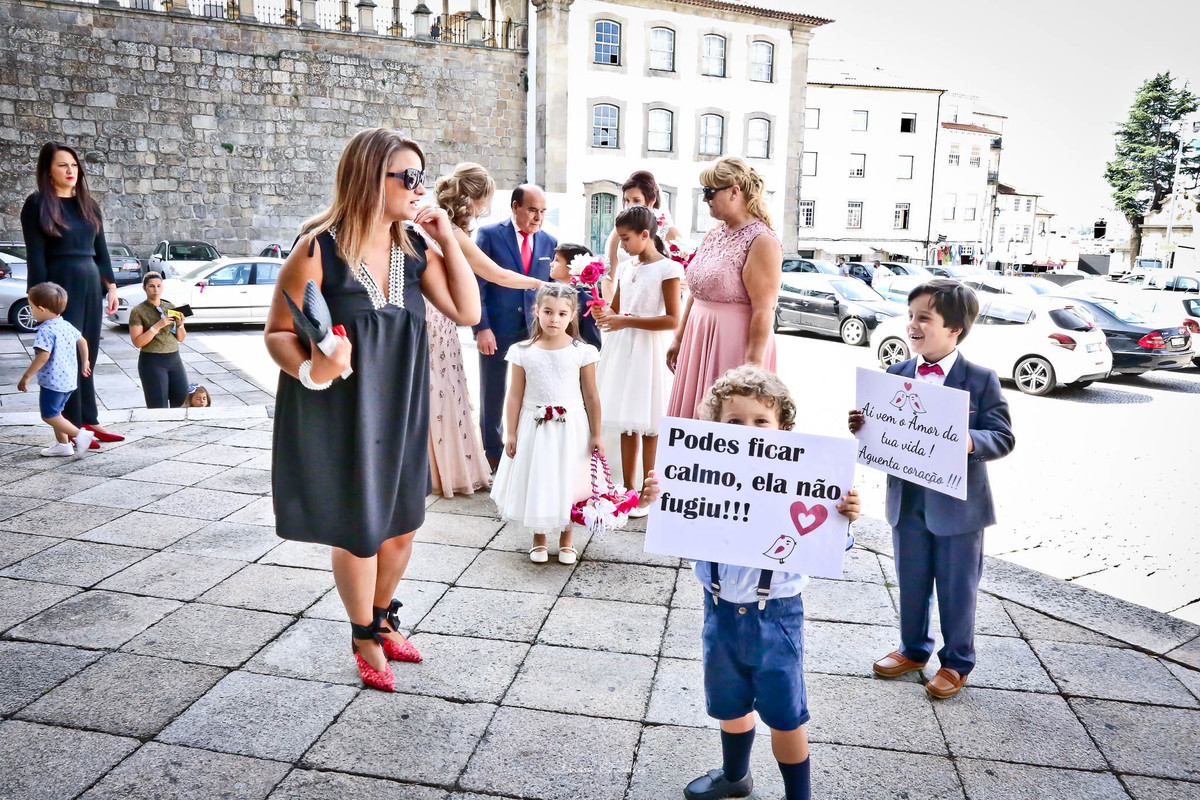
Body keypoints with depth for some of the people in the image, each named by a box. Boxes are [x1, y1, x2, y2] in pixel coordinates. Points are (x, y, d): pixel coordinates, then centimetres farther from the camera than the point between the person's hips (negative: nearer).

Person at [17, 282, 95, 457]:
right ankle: (62, 444, 25)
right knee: (55, 412, 21)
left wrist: (26, 377, -20)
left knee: (49, 416, 0)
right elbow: (82, 342, 23)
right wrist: (84, 363, 36)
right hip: (69, 379, 9)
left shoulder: (46, 330, -19)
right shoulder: (67, 325, 8)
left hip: (53, 381, -9)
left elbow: (43, 356, -27)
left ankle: (80, 435, -7)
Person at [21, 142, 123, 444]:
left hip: (91, 284, 5)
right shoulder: (37, 204, -3)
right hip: (61, 285, -5)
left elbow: (101, 250, 16)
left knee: (87, 357, 9)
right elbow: (35, 256, -8)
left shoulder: (88, 203, 14)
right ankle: (73, 428, 1)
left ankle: (90, 421, 15)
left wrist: (110, 286, 9)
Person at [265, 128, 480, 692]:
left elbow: (467, 311, -1)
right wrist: (310, 371, -32)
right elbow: (278, 332, -12)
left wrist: (448, 240, -8)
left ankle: (382, 619, 44)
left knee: (400, 527, 16)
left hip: (398, 414, 6)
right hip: (339, 418, -5)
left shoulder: (414, 250, 1)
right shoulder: (318, 250, -17)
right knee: (357, 531, 9)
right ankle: (364, 640, 35)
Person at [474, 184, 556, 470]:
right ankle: (493, 454, 25)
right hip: (495, 330, -3)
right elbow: (477, 284, -7)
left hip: (534, 330, 3)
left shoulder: (549, 243, 7)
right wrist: (482, 328, -14)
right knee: (492, 396, 9)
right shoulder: (489, 235, -5)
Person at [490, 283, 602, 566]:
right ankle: (539, 539, 30)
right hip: (534, 427, 1)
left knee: (567, 481, 9)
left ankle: (566, 539, 29)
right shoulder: (523, 352, -3)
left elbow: (591, 396, -2)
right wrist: (511, 433, 0)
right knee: (536, 481, 10)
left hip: (571, 428, -1)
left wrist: (596, 434, -2)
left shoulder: (582, 352, -6)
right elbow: (516, 395, 1)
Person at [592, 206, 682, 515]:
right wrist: (605, 313, -3)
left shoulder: (668, 268, -9)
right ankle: (628, 488, 21)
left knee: (648, 424, 0)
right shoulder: (625, 268, 12)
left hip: (649, 350, -6)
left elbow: (672, 320, -15)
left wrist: (626, 321, -20)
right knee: (626, 421, 11)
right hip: (622, 348, 7)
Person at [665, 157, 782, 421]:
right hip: (699, 341, 8)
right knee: (692, 415, 9)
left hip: (735, 344, -8)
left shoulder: (761, 241, -13)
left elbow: (764, 311, -18)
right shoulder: (712, 236, 13)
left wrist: (752, 363, -21)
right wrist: (678, 340, 19)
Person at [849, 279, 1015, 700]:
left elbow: (1003, 437, -12)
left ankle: (957, 661, 31)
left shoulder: (981, 379, -9)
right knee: (911, 583, 18)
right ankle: (914, 650, 39)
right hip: (907, 502, 4)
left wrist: (972, 442, -32)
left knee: (957, 588, 11)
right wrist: (862, 425, -12)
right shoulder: (897, 374, 3)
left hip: (958, 505, -4)